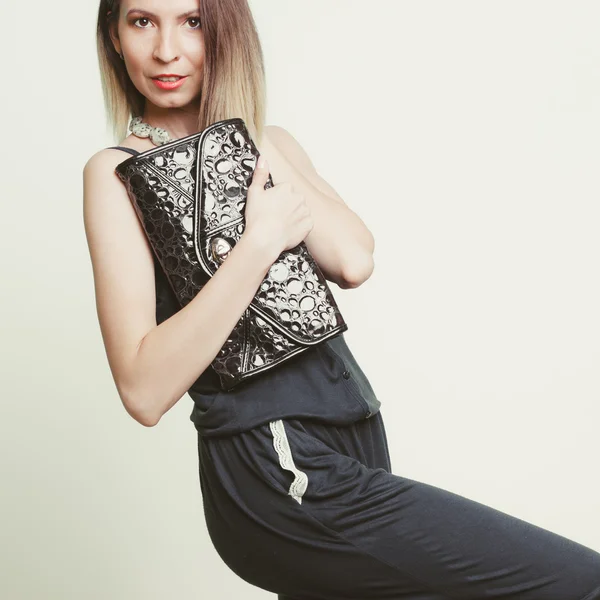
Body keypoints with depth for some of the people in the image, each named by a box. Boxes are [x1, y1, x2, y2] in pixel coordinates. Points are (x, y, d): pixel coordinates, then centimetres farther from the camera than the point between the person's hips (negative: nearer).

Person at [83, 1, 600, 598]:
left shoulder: (272, 142, 12)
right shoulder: (117, 173, -6)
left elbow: (353, 262, -6)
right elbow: (143, 391, -17)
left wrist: (254, 140, -7)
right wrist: (261, 241, -20)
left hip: (355, 438, 7)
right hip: (278, 478, -7)